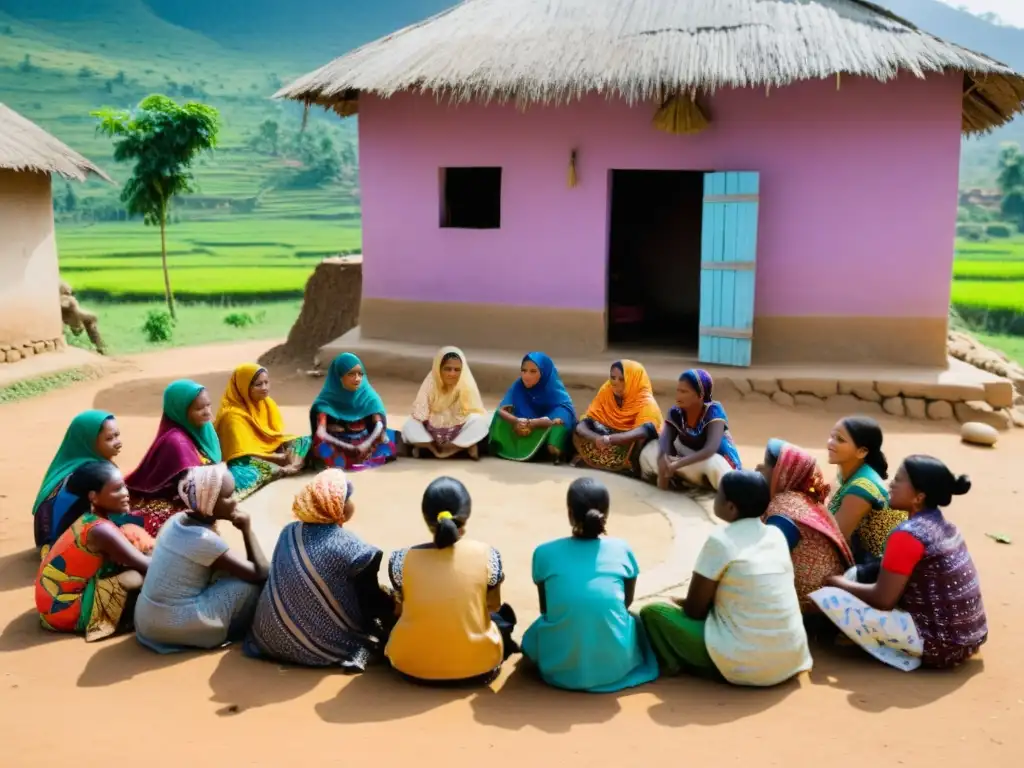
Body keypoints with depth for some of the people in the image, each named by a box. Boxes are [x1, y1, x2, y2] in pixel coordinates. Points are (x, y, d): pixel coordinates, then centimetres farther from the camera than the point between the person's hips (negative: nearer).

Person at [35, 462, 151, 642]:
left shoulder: (88, 520, 5)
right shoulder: (101, 530, -23)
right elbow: (146, 567, -20)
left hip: (58, 598, 10)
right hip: (63, 609, -10)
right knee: (137, 578, -26)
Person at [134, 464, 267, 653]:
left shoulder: (178, 519, 2)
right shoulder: (204, 539, -22)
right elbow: (262, 574, -17)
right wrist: (247, 530, -8)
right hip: (172, 625, -8)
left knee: (232, 569, 16)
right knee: (250, 584, -6)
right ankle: (238, 630, 15)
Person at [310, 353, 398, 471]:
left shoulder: (368, 396, -2)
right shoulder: (328, 399, -9)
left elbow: (380, 425, -10)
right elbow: (320, 433, -18)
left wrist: (366, 444, -28)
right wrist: (349, 448, -27)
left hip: (364, 442, 2)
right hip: (338, 445, -2)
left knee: (389, 445, -23)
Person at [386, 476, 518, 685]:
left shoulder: (402, 560, -12)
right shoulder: (487, 555, -13)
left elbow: (400, 610, 5)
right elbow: (494, 606, 4)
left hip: (410, 665, 1)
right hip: (477, 667, -1)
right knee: (503, 615, 30)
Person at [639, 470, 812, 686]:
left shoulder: (720, 540, -13)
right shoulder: (777, 534, 6)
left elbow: (694, 609, -5)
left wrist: (680, 602, 18)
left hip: (745, 664, -6)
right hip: (792, 659, 7)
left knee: (653, 612, 5)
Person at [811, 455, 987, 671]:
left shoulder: (908, 534, -20)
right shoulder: (941, 524, 7)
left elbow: (883, 600, -16)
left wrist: (841, 583, 1)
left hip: (940, 642, -9)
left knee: (829, 598, -14)